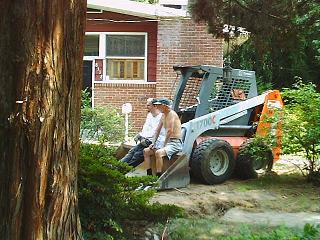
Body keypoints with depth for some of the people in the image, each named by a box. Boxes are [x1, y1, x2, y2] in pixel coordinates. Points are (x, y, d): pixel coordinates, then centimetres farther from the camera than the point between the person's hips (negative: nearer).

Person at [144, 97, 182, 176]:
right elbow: (157, 130, 19)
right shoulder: (163, 116, 13)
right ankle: (149, 175, 3)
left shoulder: (171, 114, -15)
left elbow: (170, 131, -23)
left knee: (158, 153, -34)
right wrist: (153, 143, 9)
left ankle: (159, 177, -27)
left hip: (175, 143, -10)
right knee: (146, 151, 3)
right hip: (167, 142, 10)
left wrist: (164, 145, -21)